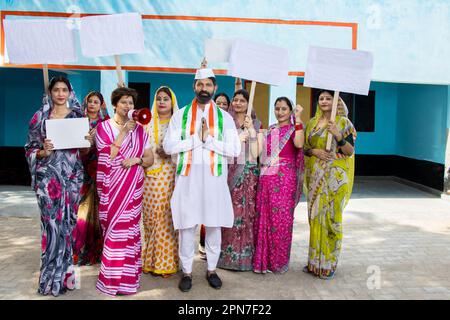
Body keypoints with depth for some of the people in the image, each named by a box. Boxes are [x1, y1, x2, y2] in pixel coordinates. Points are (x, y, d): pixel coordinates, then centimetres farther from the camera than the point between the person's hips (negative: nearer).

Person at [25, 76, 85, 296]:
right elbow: (31, 149, 6)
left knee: (68, 222, 4)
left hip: (72, 175, 2)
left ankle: (62, 274, 19)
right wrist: (44, 151, -14)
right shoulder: (40, 117, 4)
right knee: (53, 224, -5)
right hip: (48, 176, -2)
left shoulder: (78, 116, 9)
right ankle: (53, 276, 10)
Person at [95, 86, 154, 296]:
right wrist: (123, 133, -14)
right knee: (114, 228, 1)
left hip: (133, 186, 2)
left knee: (129, 227, 1)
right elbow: (107, 157, -11)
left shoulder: (139, 129, 7)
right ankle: (112, 277, 16)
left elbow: (150, 159, 8)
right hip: (110, 185, -1)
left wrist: (136, 160, -12)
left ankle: (127, 276, 13)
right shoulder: (104, 127, 1)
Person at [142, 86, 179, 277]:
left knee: (168, 216, -4)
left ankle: (166, 262, 6)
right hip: (151, 176, 2)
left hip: (171, 176, -2)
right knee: (150, 216, 0)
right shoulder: (148, 123, 14)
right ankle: (150, 260, 12)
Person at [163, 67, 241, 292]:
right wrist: (197, 138, -13)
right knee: (186, 225, 4)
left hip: (214, 178, 1)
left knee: (213, 225, 9)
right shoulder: (181, 115, 4)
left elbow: (235, 149, -4)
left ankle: (211, 270, 25)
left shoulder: (224, 117, 5)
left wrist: (209, 139, -14)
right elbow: (169, 146, -6)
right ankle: (187, 272, 18)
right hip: (188, 177, 0)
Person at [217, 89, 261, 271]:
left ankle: (244, 255, 11)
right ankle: (226, 254, 9)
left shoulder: (255, 124, 9)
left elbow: (256, 153, -1)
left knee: (246, 213, -1)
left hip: (248, 173, 1)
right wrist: (239, 137, -9)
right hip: (229, 172, 0)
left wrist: (251, 130, -9)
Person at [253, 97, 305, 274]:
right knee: (263, 216, 4)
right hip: (266, 178, 5)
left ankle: (278, 261, 12)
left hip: (284, 178, -5)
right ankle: (263, 258, 16)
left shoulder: (294, 129, 2)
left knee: (280, 217, -2)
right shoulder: (270, 130, 18)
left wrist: (298, 118, -18)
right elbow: (259, 150, 18)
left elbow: (299, 143, -20)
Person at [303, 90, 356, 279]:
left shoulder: (343, 123, -2)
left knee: (332, 216, -2)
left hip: (335, 176, -5)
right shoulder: (312, 123, 12)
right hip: (315, 175, 5)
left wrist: (337, 134, -21)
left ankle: (329, 263, 11)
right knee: (315, 215, 8)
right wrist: (314, 151, -8)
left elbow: (350, 151, -7)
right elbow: (304, 148, 14)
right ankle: (315, 260, 21)